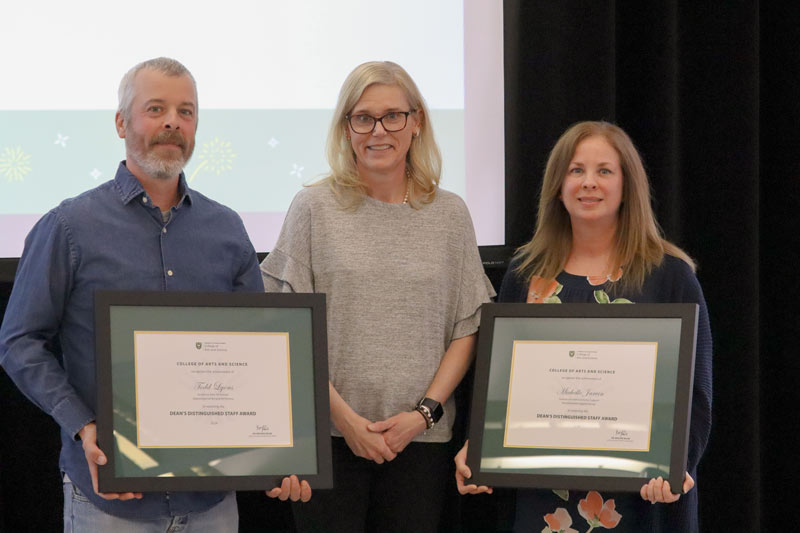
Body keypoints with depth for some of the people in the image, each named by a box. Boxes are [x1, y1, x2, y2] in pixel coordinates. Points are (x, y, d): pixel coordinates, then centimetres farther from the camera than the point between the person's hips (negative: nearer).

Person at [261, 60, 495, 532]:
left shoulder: (450, 214, 8)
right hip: (328, 433, -1)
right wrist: (343, 415, -9)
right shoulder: (315, 208, 2)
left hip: (422, 436, 2)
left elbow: (468, 329, 7)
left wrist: (425, 412, -5)